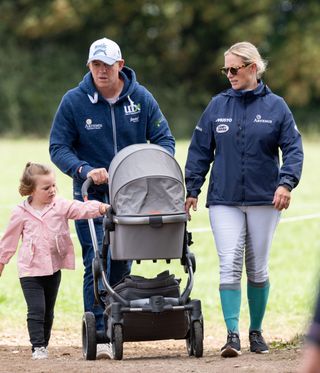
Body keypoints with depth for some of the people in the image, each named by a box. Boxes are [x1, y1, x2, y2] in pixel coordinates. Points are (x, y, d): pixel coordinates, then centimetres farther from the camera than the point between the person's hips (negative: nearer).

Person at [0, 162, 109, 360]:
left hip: (53, 267, 3)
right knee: (36, 310, -10)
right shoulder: (21, 213, -4)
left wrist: (99, 208, -36)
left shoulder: (61, 206, -2)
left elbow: (81, 209, -17)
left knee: (48, 311, 12)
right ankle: (38, 347, -7)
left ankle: (44, 344, 24)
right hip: (30, 269, -3)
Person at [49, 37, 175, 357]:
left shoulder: (140, 98, 1)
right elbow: (58, 148, -3)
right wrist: (85, 171, -20)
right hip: (92, 197, -3)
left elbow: (164, 138, 5)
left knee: (122, 265, 10)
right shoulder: (74, 101, -5)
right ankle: (98, 333, -9)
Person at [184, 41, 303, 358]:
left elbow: (293, 148, -1)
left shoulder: (275, 106, 1)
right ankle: (232, 334, -14)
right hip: (224, 201, 0)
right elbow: (200, 150, 9)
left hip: (264, 200, 0)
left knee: (258, 269, 8)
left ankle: (256, 331, 22)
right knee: (229, 264, -12)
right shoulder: (217, 106, 5)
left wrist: (286, 183, -16)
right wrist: (192, 190, 5)